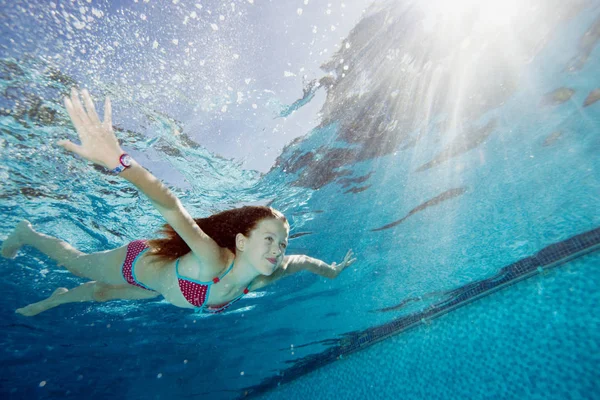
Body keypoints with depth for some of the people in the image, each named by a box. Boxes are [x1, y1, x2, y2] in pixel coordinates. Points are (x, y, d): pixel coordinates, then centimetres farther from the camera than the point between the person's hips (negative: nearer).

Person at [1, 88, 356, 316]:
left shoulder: (258, 280, -25)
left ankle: (57, 299, 63)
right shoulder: (214, 262, -47)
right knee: (79, 263, 25)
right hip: (139, 262, -5)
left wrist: (331, 270, 9)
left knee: (104, 293, 33)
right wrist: (118, 160, -75)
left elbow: (301, 260, -7)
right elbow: (173, 208, -61)